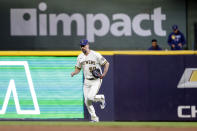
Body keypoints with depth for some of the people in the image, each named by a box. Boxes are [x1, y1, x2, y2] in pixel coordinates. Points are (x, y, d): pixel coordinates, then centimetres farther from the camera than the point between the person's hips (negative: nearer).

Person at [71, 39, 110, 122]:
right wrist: (74, 73, -8)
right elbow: (78, 68, 14)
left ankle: (101, 98, 10)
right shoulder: (80, 57, 7)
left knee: (90, 97, -23)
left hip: (96, 80, -6)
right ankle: (94, 118, 12)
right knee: (87, 101, -1)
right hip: (87, 81, 6)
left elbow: (106, 63, -5)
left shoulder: (95, 55, -9)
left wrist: (104, 74, -16)